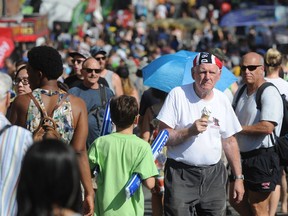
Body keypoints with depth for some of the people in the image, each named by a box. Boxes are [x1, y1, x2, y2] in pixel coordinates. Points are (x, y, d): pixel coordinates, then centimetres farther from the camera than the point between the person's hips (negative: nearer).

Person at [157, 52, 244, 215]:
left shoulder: (222, 100, 8)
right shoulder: (177, 95, -6)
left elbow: (229, 141, 15)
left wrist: (239, 177, 12)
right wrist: (190, 131, -23)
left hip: (214, 175, 4)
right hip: (181, 175, -4)